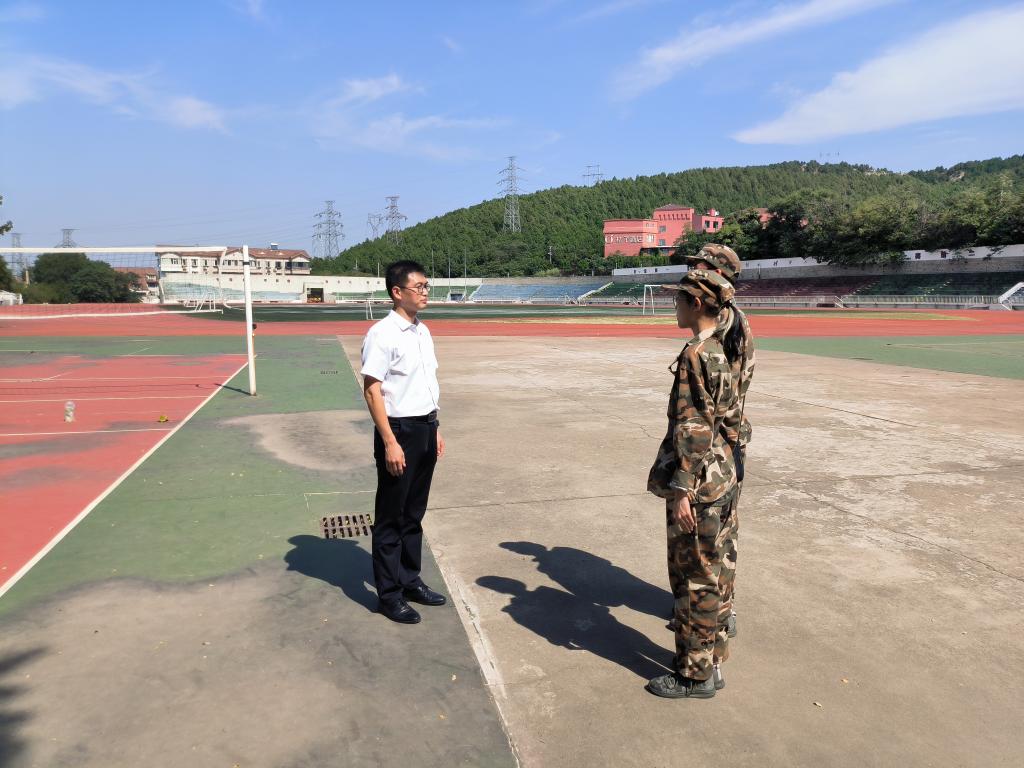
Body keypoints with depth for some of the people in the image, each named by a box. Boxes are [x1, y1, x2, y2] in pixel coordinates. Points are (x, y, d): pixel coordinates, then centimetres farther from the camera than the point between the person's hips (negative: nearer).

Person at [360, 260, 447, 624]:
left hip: (425, 429, 8)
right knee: (391, 517, 5)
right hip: (400, 431, -7)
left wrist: (435, 428, 16)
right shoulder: (382, 334, -15)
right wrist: (390, 443, -19)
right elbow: (371, 391, -17)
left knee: (414, 513, 17)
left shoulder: (422, 332, 10)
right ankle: (389, 594, 18)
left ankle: (410, 580, 31)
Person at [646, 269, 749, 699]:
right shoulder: (724, 350, 9)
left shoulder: (695, 354, -19)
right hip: (724, 473, 9)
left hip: (700, 480, -9)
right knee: (709, 572, 20)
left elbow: (693, 428, -22)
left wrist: (681, 490, -19)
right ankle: (713, 651, 34)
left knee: (693, 578, 3)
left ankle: (696, 674, 16)